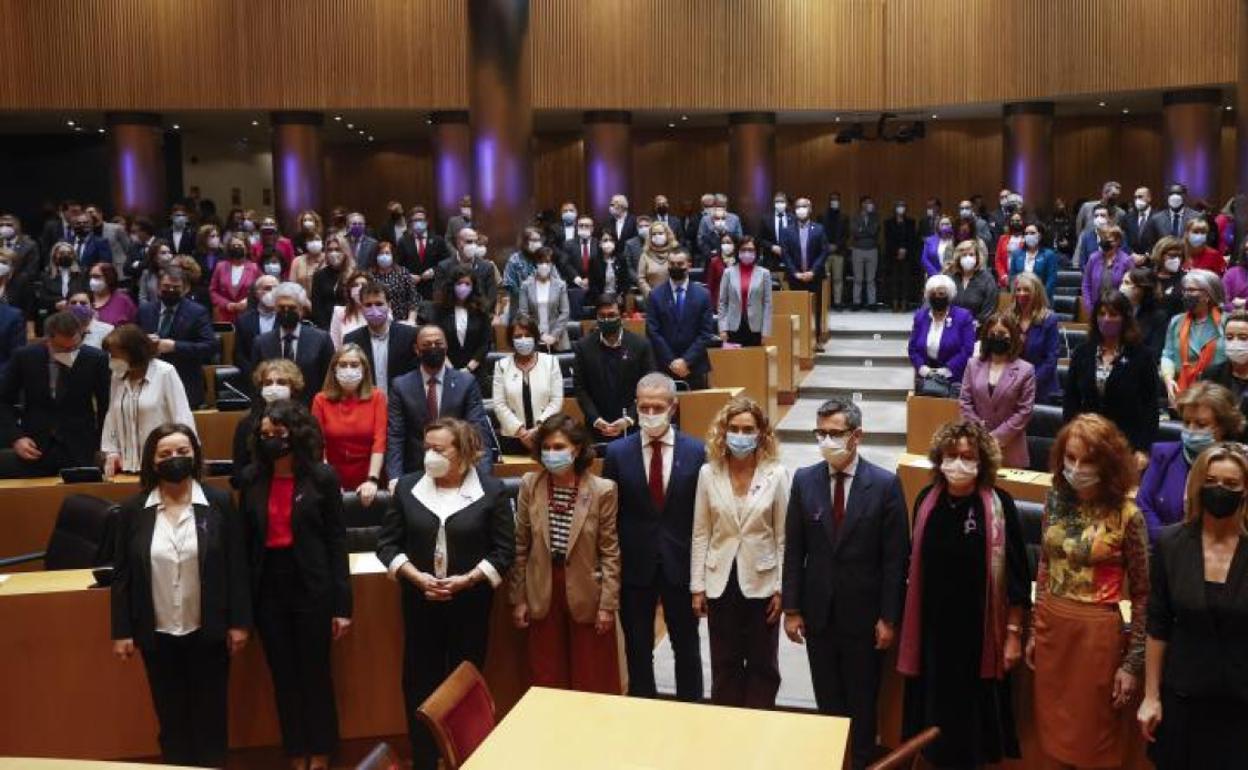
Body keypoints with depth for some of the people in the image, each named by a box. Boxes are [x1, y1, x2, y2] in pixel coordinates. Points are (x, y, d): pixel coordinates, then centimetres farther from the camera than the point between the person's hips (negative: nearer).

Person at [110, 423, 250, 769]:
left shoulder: (219, 503, -5)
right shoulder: (133, 510, -2)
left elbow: (237, 567, -3)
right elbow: (121, 574, 2)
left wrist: (238, 622, -5)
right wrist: (122, 631, 0)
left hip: (207, 632, -1)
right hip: (157, 634, 1)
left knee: (211, 713, 9)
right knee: (171, 717, 12)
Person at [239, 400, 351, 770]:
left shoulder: (322, 477, -8)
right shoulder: (251, 479, 1)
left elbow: (337, 541, -6)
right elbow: (246, 541, 5)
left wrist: (342, 604, -8)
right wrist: (243, 599, 2)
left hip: (311, 586, -3)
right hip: (268, 588, 3)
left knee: (315, 674, 8)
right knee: (283, 677, 13)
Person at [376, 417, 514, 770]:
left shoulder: (491, 490, -5)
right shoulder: (407, 486, 1)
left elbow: (504, 550, -5)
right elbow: (387, 542, 3)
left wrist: (466, 580, -17)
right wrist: (417, 577, -12)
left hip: (470, 604, -2)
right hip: (419, 602, 2)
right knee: (420, 684, 6)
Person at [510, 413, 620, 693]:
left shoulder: (602, 490, -11)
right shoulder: (530, 484, -5)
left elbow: (610, 552, -7)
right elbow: (520, 547, 1)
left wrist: (607, 604, -8)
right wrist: (518, 598, 2)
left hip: (586, 594, -2)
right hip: (542, 594, 2)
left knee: (592, 680, 10)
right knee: (547, 679, 13)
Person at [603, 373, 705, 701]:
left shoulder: (695, 451, -5)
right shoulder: (617, 452, -4)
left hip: (681, 563, 0)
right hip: (634, 564, 0)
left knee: (687, 646, 14)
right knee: (637, 649, 12)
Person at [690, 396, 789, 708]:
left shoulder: (776, 474, -8)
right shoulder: (708, 473, -4)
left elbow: (782, 537, -4)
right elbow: (701, 534, 0)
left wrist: (781, 589, -5)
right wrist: (697, 587, -1)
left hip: (761, 583, -1)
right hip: (721, 583, 1)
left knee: (762, 665, 11)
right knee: (724, 665, 13)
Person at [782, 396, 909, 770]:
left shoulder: (885, 484, -9)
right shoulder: (804, 480, -2)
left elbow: (896, 557, -7)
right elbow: (794, 551, 1)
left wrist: (889, 617, -8)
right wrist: (791, 608, 0)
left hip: (863, 612, -2)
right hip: (818, 610, 2)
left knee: (862, 699, 12)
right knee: (827, 698, 13)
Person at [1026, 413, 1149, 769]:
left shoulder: (1126, 515, -14)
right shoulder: (1056, 500, 0)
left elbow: (1142, 594, -8)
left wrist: (1133, 662, -8)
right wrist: (1034, 630, 12)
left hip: (1096, 632, -4)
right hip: (1052, 625, 5)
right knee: (1054, 733, 17)